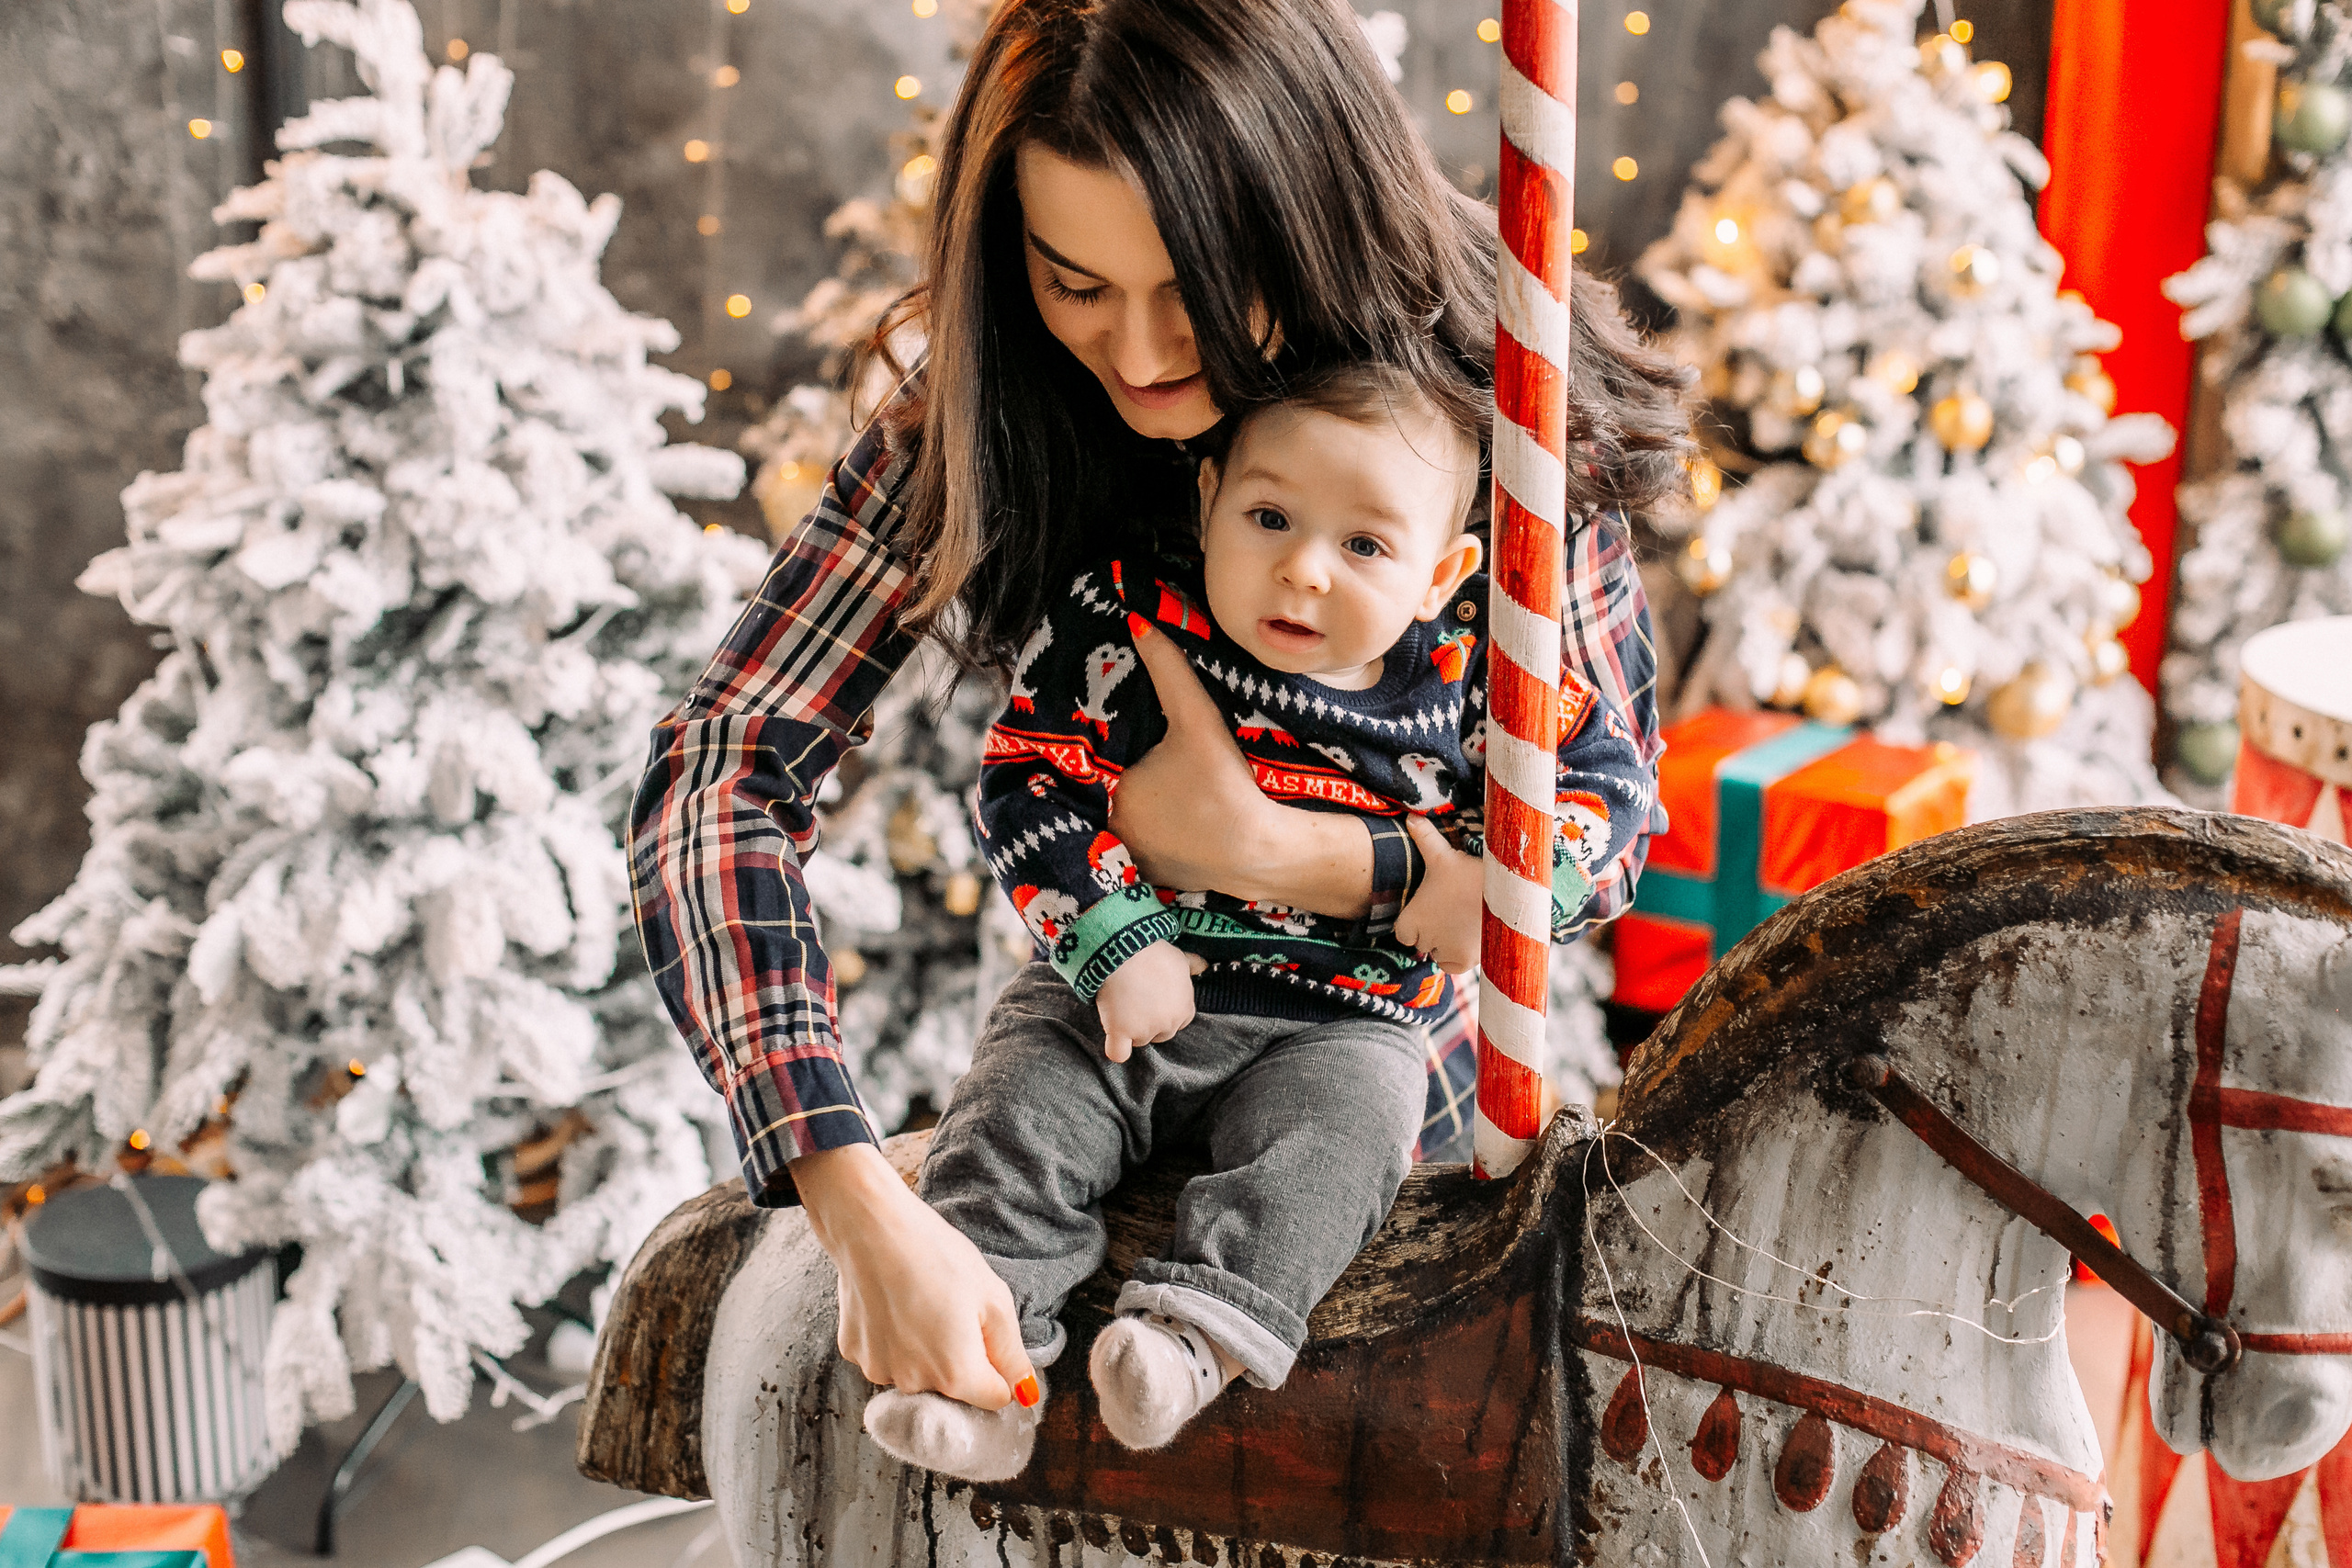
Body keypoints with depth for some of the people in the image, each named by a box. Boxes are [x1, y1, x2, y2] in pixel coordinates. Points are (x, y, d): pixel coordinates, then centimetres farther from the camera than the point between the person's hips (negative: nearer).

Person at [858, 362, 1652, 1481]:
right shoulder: (1123, 624, -9)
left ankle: (1195, 1336, -33)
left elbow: (1609, 775, 5)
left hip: (1339, 1024, 0)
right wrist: (1111, 943, -19)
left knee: (1329, 1143, -28)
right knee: (1012, 1121, -16)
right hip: (1112, 992, 1)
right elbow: (1032, 786, -9)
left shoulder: (1466, 671, -6)